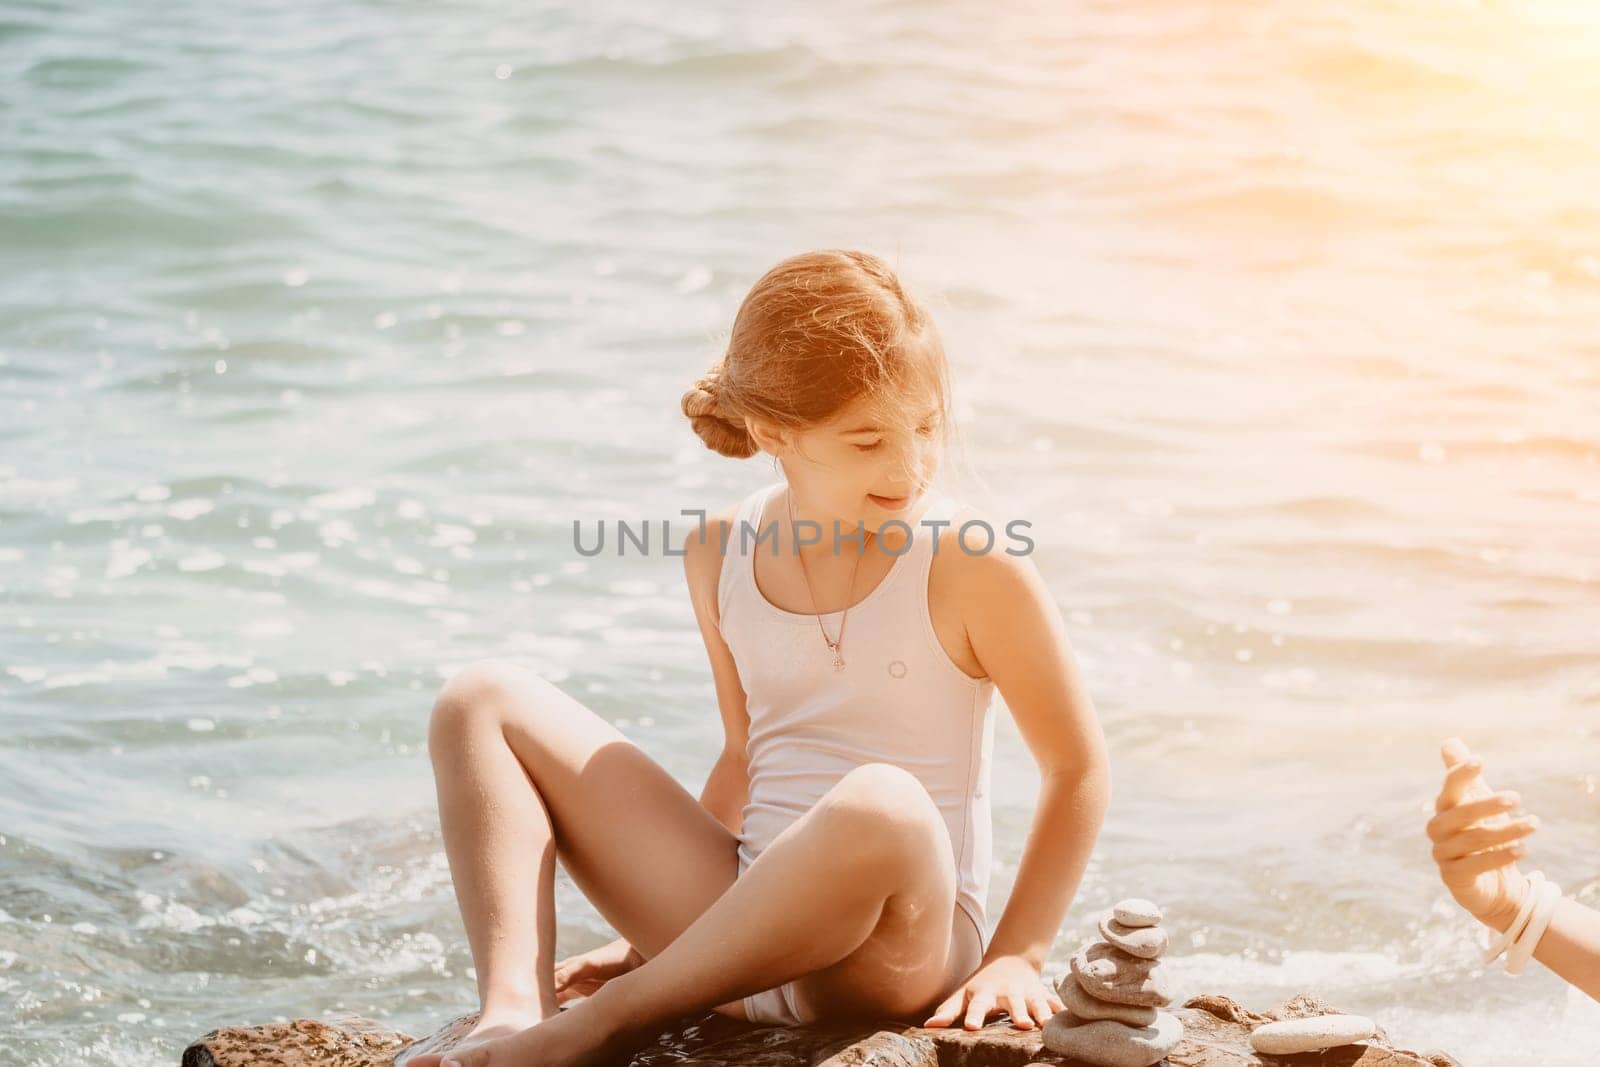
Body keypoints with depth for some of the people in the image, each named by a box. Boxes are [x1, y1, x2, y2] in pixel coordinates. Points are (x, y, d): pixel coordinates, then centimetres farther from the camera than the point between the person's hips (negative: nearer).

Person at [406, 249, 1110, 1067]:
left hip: (896, 946, -5)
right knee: (486, 704, 1)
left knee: (883, 804, -42)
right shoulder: (720, 554, 5)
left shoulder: (969, 563, -9)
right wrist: (660, 923, 19)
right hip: (740, 926, 5)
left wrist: (1015, 956, -9)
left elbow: (1080, 767, -2)